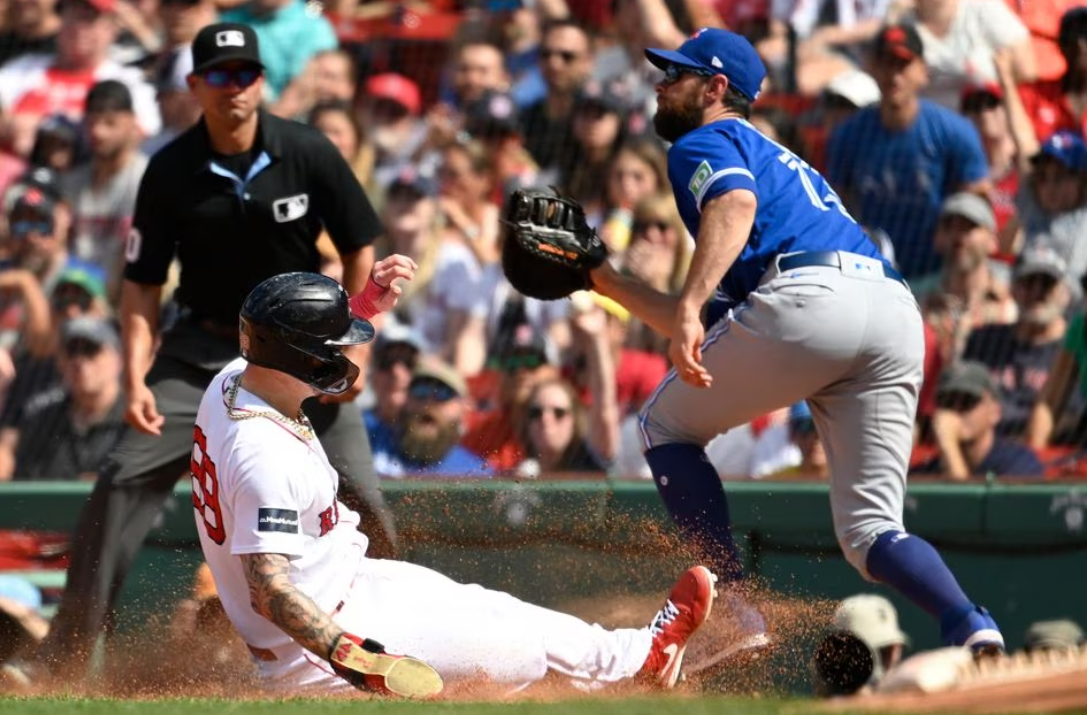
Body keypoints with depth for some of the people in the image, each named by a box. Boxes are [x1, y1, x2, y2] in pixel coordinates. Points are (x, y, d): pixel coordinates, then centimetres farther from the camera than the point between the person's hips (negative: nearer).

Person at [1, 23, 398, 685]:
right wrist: (136, 377, -13)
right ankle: (66, 651, -9)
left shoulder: (309, 153, -10)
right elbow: (142, 282, -3)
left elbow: (360, 251, 0)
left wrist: (353, 349, -6)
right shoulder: (171, 171, -8)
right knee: (124, 480, -12)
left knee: (356, 495, -9)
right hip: (204, 348, 1)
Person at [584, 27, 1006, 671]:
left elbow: (736, 204, -11)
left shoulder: (704, 143, 16)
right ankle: (971, 627, -24)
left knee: (666, 424, 16)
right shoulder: (784, 161, 41)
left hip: (809, 301, -7)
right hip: (900, 313, 7)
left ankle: (738, 616, 4)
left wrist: (691, 307, -23)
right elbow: (705, 335, 40)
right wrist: (609, 282, 43)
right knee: (870, 532, 7)